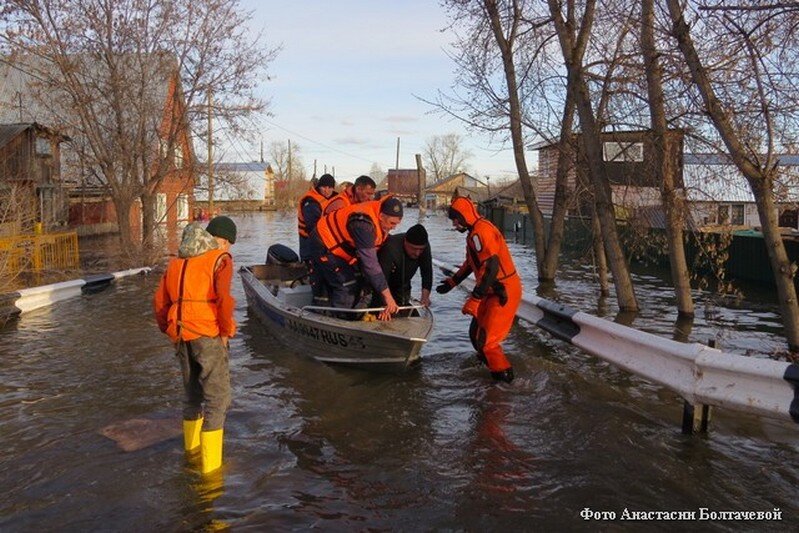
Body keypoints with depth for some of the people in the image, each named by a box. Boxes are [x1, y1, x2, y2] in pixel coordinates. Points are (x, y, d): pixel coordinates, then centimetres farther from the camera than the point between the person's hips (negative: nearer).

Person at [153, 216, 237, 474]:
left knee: (192, 395, 22)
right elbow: (224, 297, -19)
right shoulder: (220, 259, -4)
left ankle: (191, 451, 37)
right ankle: (210, 467, -4)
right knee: (217, 399, -2)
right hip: (208, 336, -7)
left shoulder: (177, 260, 17)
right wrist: (226, 331, -8)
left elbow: (160, 301, 15)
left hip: (181, 337, 7)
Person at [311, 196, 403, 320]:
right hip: (323, 247, -9)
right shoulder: (363, 224, -37)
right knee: (346, 287, -14)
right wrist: (387, 295, -35)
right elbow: (369, 263, -37)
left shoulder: (382, 220, -8)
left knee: (354, 287, 10)